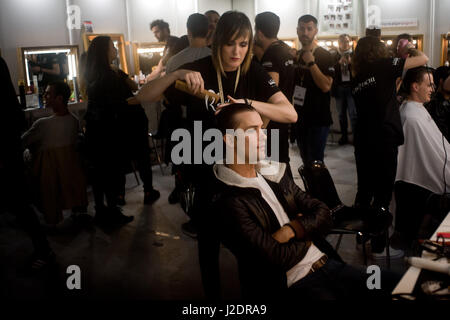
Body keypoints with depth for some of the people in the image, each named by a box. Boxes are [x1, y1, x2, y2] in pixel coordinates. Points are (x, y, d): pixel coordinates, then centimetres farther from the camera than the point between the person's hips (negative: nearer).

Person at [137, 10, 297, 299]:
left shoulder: (254, 73, -9)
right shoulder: (198, 70, -13)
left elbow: (291, 114, -20)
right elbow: (144, 97, -16)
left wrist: (248, 103, -35)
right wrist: (177, 75, -33)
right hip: (206, 170, -1)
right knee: (208, 235, 12)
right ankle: (212, 292, 36)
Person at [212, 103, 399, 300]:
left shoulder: (275, 175, 11)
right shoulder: (228, 204, -14)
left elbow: (324, 215, 8)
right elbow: (278, 258, -17)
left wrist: (290, 230, -10)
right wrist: (306, 236, 2)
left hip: (328, 264, 8)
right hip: (295, 286, -7)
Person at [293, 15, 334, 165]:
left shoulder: (324, 56, -10)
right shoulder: (297, 55, 11)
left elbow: (326, 86, -23)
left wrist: (311, 63, -24)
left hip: (318, 118, -7)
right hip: (300, 117, 7)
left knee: (315, 161, -6)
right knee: (305, 158, 16)